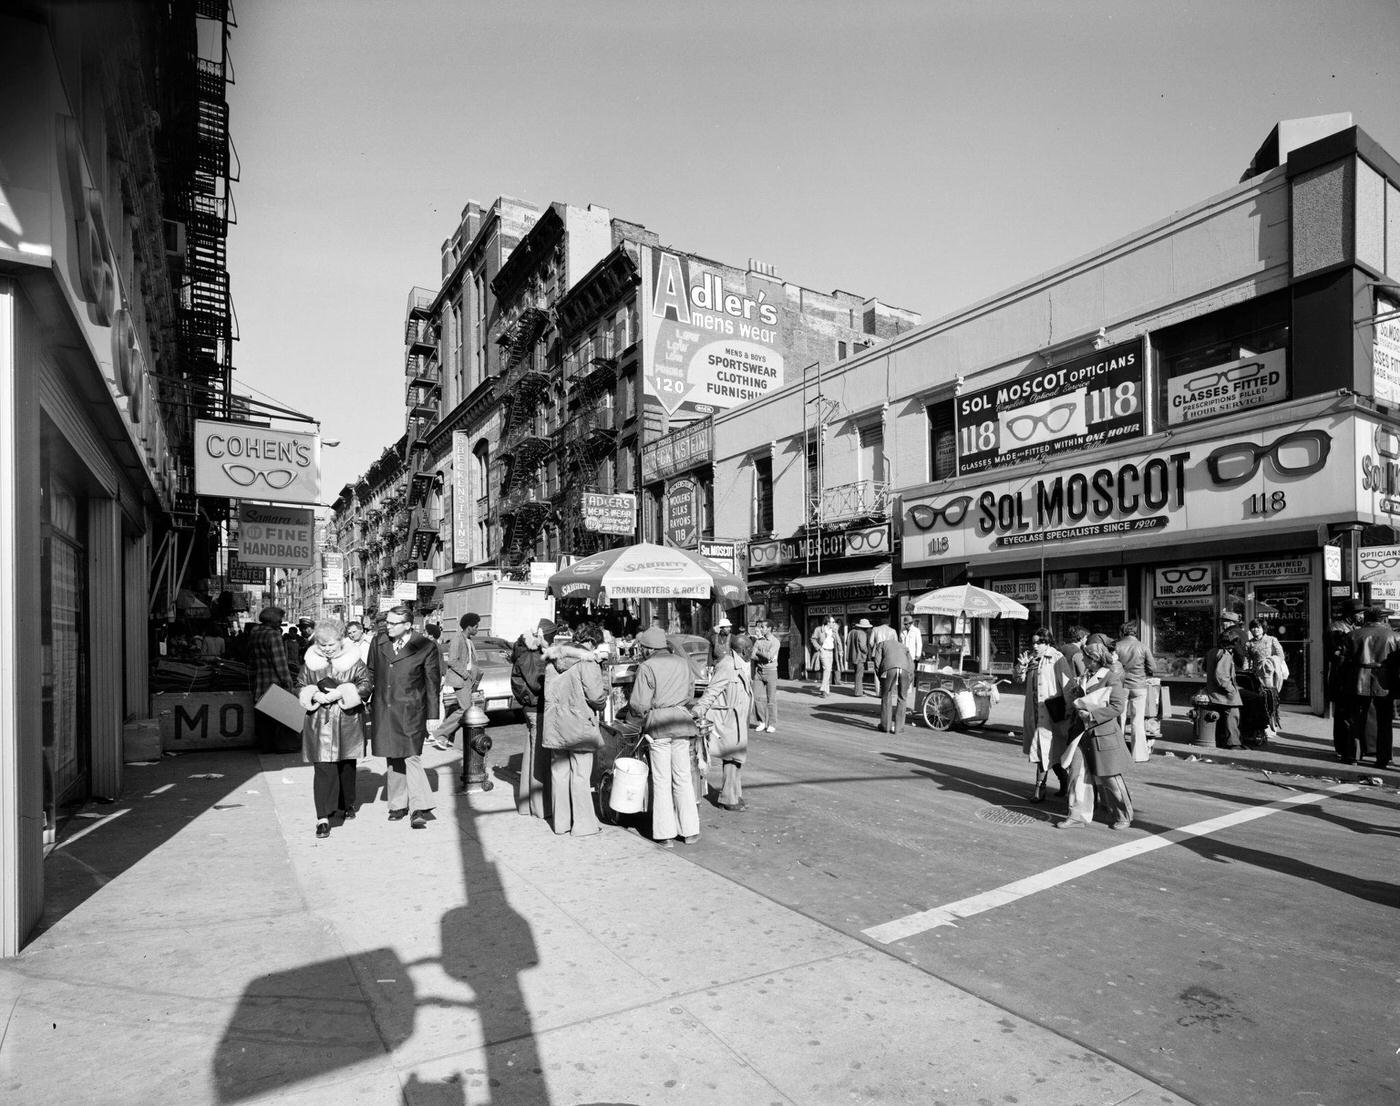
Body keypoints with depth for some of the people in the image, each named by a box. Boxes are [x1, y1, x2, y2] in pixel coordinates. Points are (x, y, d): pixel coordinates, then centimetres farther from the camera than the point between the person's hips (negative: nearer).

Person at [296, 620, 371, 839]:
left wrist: (341, 693, -17)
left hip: (348, 721, 0)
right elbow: (300, 687, 9)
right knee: (323, 768, -7)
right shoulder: (310, 661, 4)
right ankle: (323, 817, -6)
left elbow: (366, 685, -5)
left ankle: (346, 805, 34)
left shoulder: (354, 661, -2)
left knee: (347, 765, 13)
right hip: (319, 722, 0)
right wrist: (314, 695, -11)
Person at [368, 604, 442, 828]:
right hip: (383, 711, 5)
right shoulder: (378, 643, 6)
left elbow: (432, 684, -3)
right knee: (393, 759, 13)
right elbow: (370, 674, 15)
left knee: (412, 758, -10)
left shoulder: (426, 647, -7)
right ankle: (398, 805, 24)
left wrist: (432, 716, -3)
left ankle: (418, 809, -3)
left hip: (411, 712, -5)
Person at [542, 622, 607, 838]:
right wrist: (605, 688, 1)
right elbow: (596, 696, -18)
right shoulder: (587, 663, -15)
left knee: (559, 773, 14)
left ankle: (561, 821, 23)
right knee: (581, 775, 2)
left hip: (555, 726, 6)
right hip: (579, 727, -6)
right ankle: (583, 824, 9)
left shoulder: (552, 661, 6)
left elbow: (548, 692, 11)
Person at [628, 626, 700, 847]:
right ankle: (690, 830, 19)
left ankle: (665, 834, 11)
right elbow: (690, 695, 13)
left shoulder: (647, 667, -9)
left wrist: (637, 711, 10)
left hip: (658, 725, -5)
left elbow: (638, 704, -11)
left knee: (661, 780, 5)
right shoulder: (683, 663, 8)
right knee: (683, 777, 14)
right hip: (682, 721, 5)